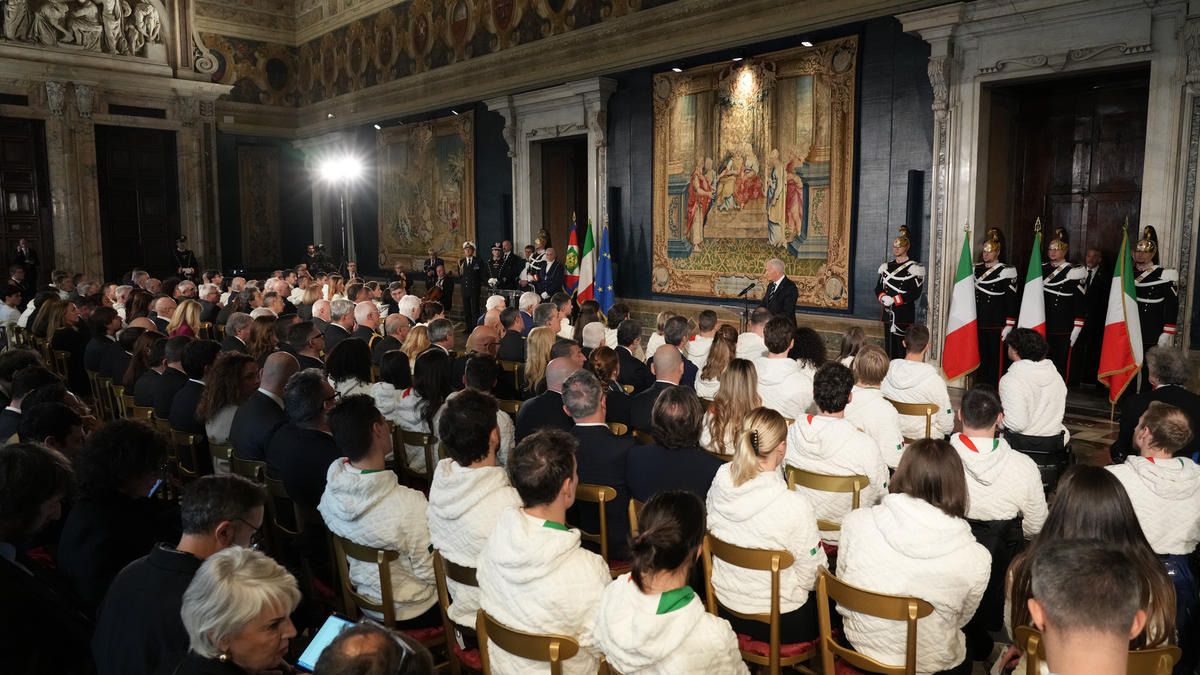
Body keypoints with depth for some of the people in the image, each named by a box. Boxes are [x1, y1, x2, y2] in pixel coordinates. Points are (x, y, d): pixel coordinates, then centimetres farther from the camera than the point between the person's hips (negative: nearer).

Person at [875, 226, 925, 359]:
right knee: (889, 346, 9)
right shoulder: (886, 267, 12)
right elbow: (878, 288, 11)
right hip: (888, 313, 5)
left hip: (905, 314, -5)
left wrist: (894, 300, -19)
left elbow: (915, 293, -12)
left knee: (902, 348, -6)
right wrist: (883, 298, -11)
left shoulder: (914, 268, -6)